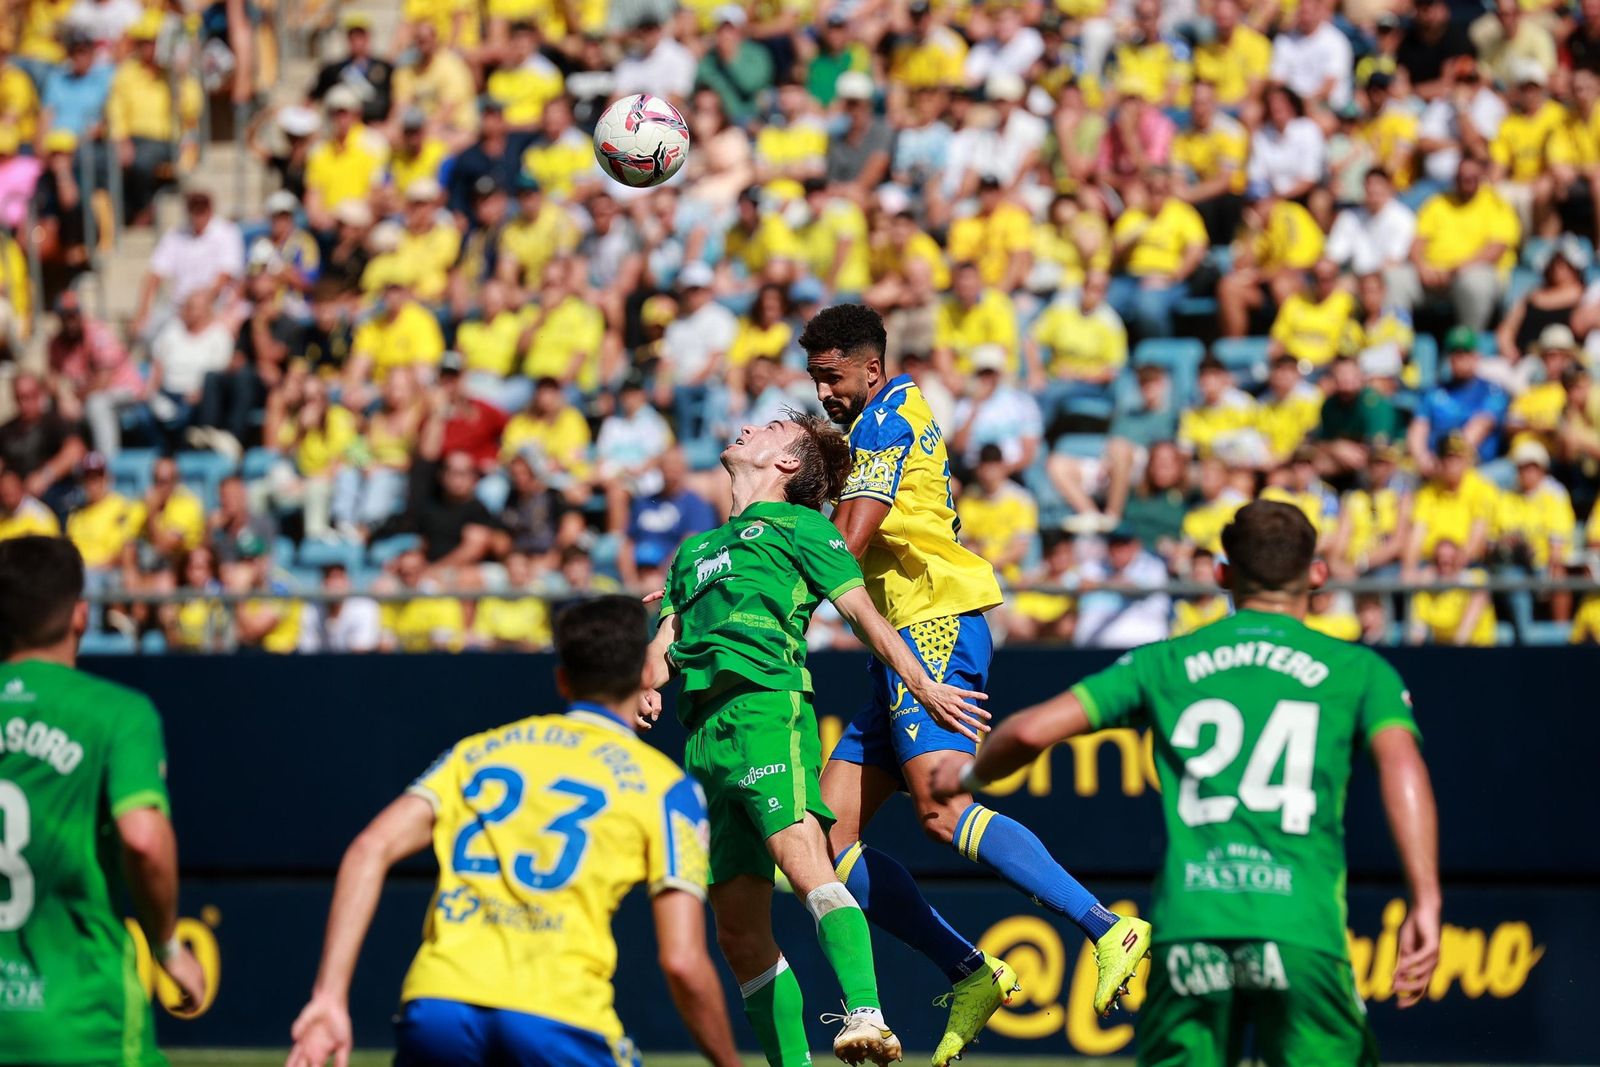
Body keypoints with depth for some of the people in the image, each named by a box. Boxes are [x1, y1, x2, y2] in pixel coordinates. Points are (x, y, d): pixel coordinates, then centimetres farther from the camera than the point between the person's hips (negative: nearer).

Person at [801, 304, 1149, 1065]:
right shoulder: (878, 424, 25)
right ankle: (971, 975, 2)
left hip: (935, 628, -10)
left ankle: (1108, 931, -28)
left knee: (942, 811, -26)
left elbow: (847, 546, -12)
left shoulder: (887, 417, -4)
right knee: (828, 838, 2)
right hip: (910, 641, 10)